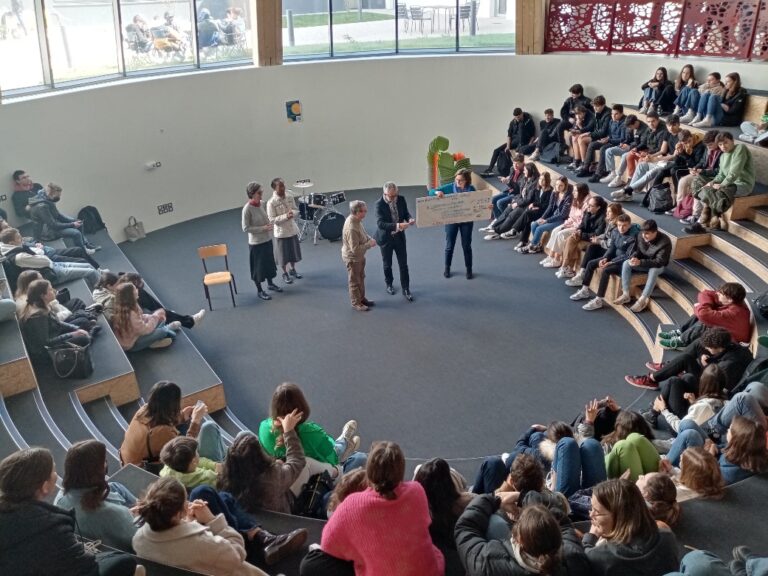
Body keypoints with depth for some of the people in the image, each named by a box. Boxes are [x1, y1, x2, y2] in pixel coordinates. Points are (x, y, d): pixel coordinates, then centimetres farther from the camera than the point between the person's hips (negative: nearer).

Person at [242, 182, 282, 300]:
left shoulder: (260, 204, 1)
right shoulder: (247, 209, -21)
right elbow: (245, 228, -19)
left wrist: (269, 224, -5)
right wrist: (263, 228, -23)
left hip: (267, 240, 7)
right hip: (256, 243, -7)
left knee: (269, 263, 21)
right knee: (258, 266, 7)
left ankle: (270, 283, 41)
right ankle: (260, 291, 21)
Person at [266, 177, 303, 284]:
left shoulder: (290, 197, -3)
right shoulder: (271, 202, -18)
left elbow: (296, 210, 7)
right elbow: (272, 219, -17)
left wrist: (292, 213, -16)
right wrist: (285, 216, -27)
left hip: (293, 229, 5)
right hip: (281, 232, -5)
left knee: (294, 251, 18)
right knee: (284, 254, 8)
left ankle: (292, 270, 39)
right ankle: (285, 273, 27)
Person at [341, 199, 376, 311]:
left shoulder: (356, 220, -7)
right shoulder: (351, 229, -36)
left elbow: (363, 234, 13)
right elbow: (355, 249, -31)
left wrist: (369, 239, -6)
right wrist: (369, 244, -23)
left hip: (359, 256, 9)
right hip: (352, 258, -9)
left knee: (361, 278, 25)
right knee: (354, 281, 11)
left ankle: (362, 298, 43)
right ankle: (356, 303, 28)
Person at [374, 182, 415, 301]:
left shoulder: (401, 199, -10)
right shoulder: (379, 204, -22)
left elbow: (406, 213, 5)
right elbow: (380, 223, -29)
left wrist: (410, 219, -19)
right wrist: (397, 226, -40)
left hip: (399, 236, 3)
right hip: (386, 237, -2)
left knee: (403, 264, 5)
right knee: (387, 264, 16)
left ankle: (406, 289, 17)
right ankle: (389, 284, 39)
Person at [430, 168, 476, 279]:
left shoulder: (471, 189, -6)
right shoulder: (450, 187, -9)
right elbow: (431, 192, -8)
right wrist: (437, 192, -31)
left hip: (466, 221, 0)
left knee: (466, 246, 9)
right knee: (449, 245, 9)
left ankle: (469, 269, 23)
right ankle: (447, 268, 28)